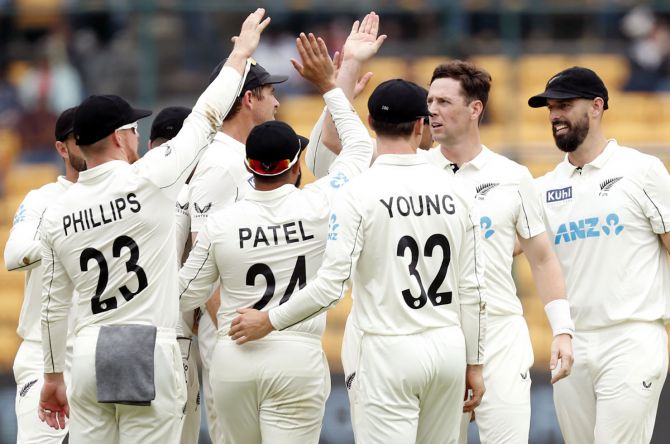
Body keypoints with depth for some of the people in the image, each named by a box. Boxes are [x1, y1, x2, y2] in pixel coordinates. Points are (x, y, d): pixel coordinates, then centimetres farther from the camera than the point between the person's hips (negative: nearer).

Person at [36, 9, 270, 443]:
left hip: (88, 354, 5)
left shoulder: (58, 212, 6)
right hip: (148, 351, -5)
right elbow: (207, 117, 3)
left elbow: (54, 305, 12)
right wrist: (242, 51, 16)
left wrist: (53, 377, 22)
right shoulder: (148, 180, -7)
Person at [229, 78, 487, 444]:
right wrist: (474, 364, 14)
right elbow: (471, 289, 6)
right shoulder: (453, 192, 4)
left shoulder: (359, 193, -10)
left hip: (389, 352, -5)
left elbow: (332, 283, -15)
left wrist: (269, 321, -3)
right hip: (449, 346, 5)